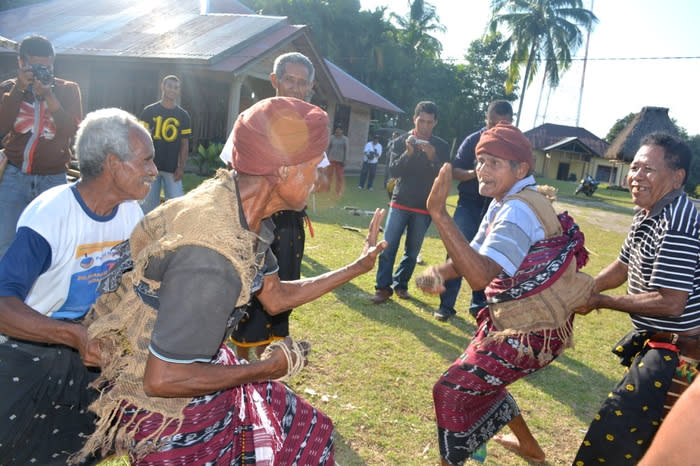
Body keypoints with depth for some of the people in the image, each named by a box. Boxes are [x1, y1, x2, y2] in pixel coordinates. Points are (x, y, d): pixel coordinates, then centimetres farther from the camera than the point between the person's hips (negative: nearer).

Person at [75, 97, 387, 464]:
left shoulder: (245, 214, -8)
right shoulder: (212, 257, -36)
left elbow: (274, 297, 5)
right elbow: (162, 379, -30)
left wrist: (358, 267, 6)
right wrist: (265, 369, -18)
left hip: (191, 363, 8)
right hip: (162, 409, -8)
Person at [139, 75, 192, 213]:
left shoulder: (183, 115, 8)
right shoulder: (149, 111, 4)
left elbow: (184, 143, 8)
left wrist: (181, 167, -1)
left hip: (172, 169, 1)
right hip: (150, 166, -1)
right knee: (149, 205, 5)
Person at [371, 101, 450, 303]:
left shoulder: (441, 147, 1)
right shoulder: (401, 142, 2)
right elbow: (394, 170, -7)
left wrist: (432, 157, -22)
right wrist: (408, 153, -22)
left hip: (424, 207, 0)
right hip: (400, 203, 0)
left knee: (412, 251, 6)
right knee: (388, 246, -7)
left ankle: (401, 284, 21)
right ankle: (383, 287, 1)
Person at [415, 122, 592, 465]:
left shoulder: (519, 210, -26)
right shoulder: (504, 202, 5)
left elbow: (480, 275, -38)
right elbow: (474, 256, 7)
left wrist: (439, 212, -41)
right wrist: (437, 272, -15)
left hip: (531, 332, -10)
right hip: (512, 319, 10)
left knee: (453, 391, -6)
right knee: (478, 378, 28)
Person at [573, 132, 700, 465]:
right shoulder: (647, 214, 5)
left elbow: (670, 303, -29)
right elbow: (622, 267, 15)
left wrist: (601, 301, -20)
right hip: (656, 342, 10)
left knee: (617, 426, -6)